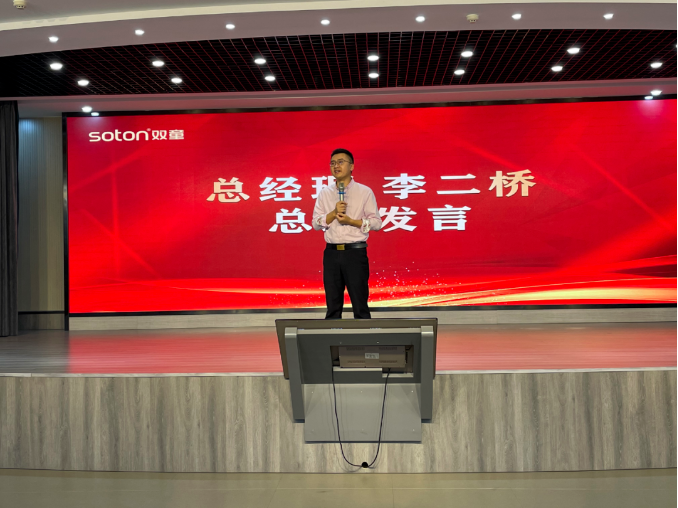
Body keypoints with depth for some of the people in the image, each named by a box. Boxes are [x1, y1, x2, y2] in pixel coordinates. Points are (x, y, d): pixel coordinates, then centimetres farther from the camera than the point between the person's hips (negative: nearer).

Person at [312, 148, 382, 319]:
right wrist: (334, 212, -10)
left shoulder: (364, 192, 2)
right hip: (331, 253, 3)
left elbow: (376, 222, -2)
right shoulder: (324, 193, 11)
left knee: (360, 304, -1)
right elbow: (316, 223, 5)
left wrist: (351, 221, -12)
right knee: (333, 306, 8)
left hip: (355, 253, -3)